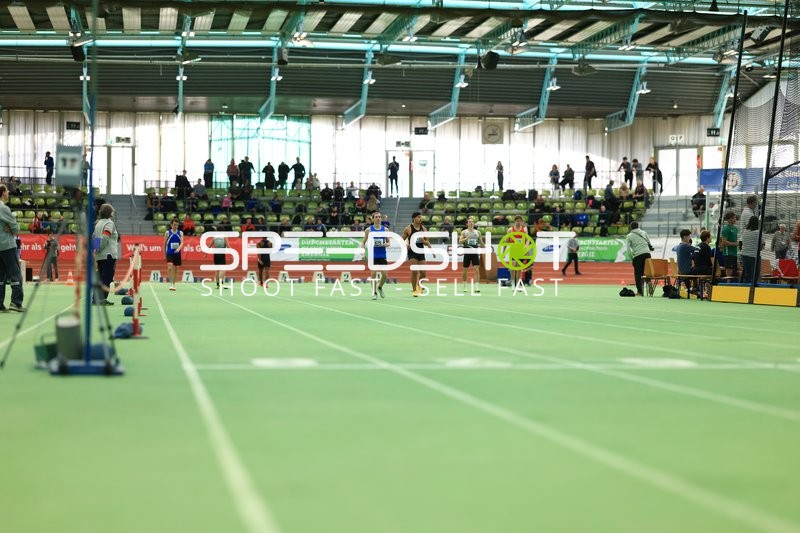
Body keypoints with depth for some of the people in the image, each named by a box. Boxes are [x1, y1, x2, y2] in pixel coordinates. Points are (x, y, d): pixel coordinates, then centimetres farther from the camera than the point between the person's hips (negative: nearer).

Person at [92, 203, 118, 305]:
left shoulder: (99, 223, 18)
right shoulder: (109, 223, -8)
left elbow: (93, 237, 19)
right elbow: (105, 237, -21)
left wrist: (97, 249, 17)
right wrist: (99, 249, -13)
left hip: (99, 257, 8)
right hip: (109, 255, -8)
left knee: (100, 278, 13)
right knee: (107, 278, -7)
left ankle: (96, 299, 13)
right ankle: (102, 299, -11)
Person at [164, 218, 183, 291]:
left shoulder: (180, 233, 4)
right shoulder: (168, 233, 1)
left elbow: (182, 243, -6)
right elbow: (165, 244, 7)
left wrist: (178, 248, -25)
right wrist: (165, 254, 8)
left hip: (177, 253, 2)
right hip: (169, 253, -2)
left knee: (176, 269, 8)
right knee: (170, 267, -20)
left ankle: (173, 284, 20)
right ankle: (171, 284, -19)